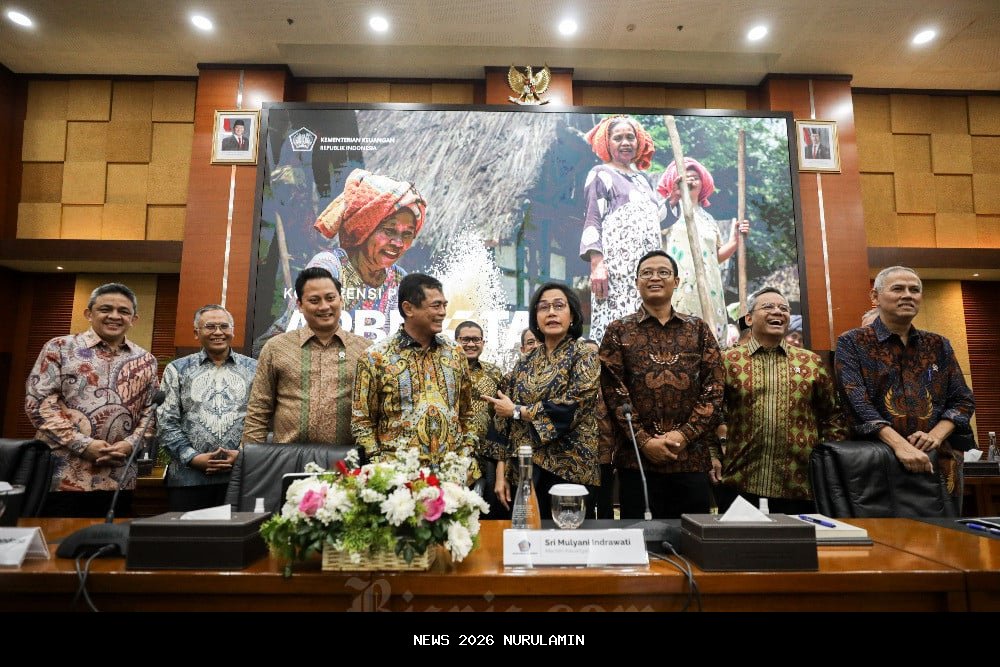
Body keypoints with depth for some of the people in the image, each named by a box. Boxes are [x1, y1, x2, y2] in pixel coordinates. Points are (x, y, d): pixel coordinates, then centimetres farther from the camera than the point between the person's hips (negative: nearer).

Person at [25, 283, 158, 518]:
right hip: (61, 476, -3)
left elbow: (150, 411, 10)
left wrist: (131, 444, -8)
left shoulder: (145, 361, 11)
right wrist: (82, 444, -14)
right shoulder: (60, 347, 2)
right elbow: (38, 401, -5)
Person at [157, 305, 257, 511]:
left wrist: (244, 454, -8)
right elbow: (166, 423, 4)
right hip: (188, 477, 0)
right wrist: (193, 458, -7)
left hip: (242, 475, 0)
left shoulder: (254, 370, 9)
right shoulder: (177, 369, 10)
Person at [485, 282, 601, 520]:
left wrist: (516, 410, -8)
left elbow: (569, 410, -18)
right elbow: (506, 422, 9)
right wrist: (502, 472, 3)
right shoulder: (525, 363, 10)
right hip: (523, 471, 5)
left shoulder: (584, 356, -4)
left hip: (569, 472, -4)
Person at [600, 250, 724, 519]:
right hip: (637, 457, -1)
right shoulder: (619, 331, 6)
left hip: (692, 457, 2)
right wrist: (644, 440, -11)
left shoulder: (698, 329, 11)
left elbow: (714, 389, 3)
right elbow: (613, 391, -2)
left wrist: (683, 434, -9)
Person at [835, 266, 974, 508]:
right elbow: (857, 403, -12)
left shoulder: (938, 345, 13)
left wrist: (936, 435, -9)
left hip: (938, 462, 4)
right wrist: (900, 445, -24)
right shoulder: (852, 343, -1)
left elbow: (963, 400, 10)